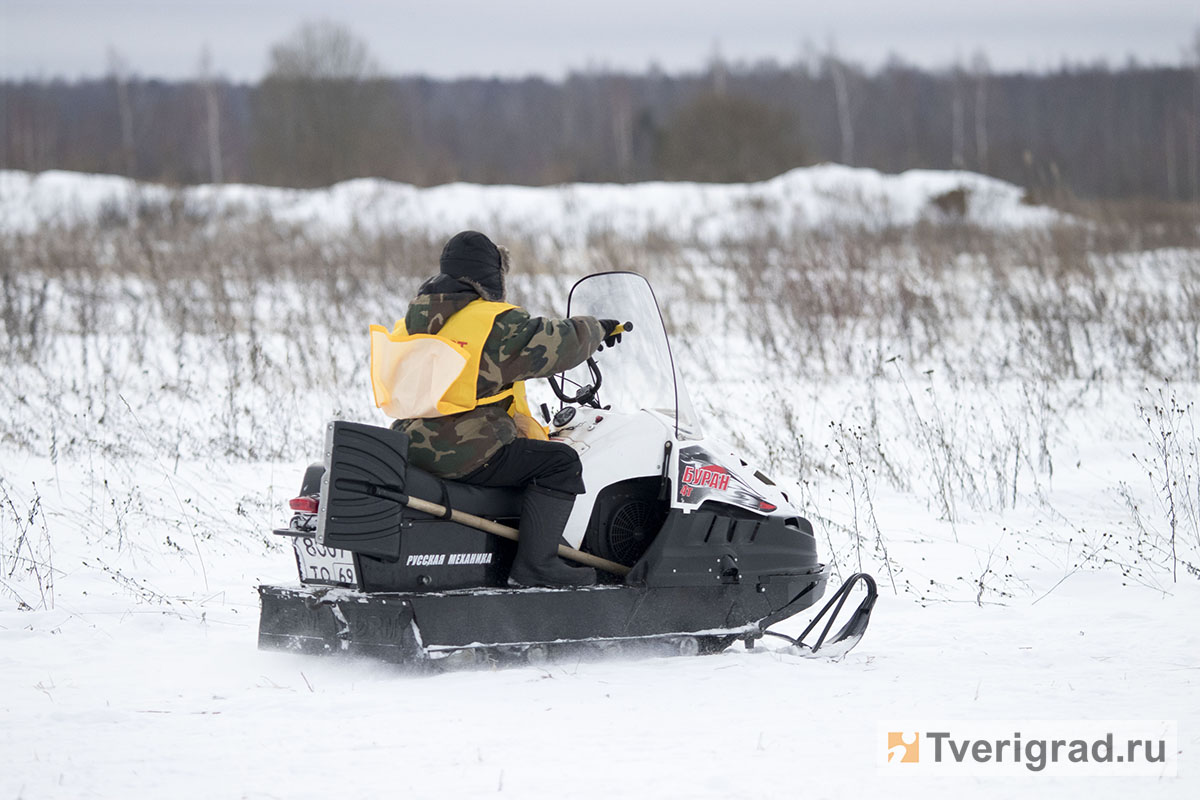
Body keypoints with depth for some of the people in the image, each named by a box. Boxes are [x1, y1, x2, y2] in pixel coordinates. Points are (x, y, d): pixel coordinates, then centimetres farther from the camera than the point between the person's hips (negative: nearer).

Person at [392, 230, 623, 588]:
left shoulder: (417, 315, 12)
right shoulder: (498, 324, -14)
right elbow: (561, 343, -9)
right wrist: (597, 329, 10)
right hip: (463, 452, -10)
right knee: (560, 462, -7)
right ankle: (533, 565, -13)